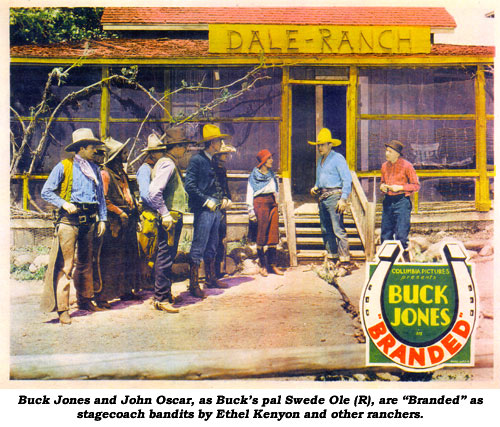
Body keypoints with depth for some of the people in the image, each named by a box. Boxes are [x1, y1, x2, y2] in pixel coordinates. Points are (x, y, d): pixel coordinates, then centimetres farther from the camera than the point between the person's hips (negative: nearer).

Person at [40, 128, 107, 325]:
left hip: (89, 219, 6)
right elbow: (46, 192, -1)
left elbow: (100, 195, 21)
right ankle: (62, 308, -7)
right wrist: (64, 204, -14)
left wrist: (102, 218, 12)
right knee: (66, 264, -8)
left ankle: (85, 300, 26)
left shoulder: (94, 168, 16)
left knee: (85, 262, 14)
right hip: (69, 220, -6)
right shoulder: (64, 166, -1)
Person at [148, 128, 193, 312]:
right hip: (170, 219, -11)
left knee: (166, 257, 16)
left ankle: (164, 294, 26)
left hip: (173, 219, 11)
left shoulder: (171, 164, 18)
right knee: (166, 258, -6)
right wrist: (165, 214, -22)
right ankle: (161, 299, -1)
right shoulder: (167, 164, -15)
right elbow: (154, 192, -25)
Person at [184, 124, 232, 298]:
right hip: (203, 211, -9)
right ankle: (193, 285, -3)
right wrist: (207, 201, -17)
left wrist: (225, 198, 9)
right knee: (198, 248, -7)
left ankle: (211, 279, 26)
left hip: (216, 210, 9)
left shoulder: (213, 161, 17)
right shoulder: (196, 160, -8)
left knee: (212, 247, 16)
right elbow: (190, 186, -15)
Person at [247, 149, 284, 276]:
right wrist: (251, 210, -6)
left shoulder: (272, 175, 18)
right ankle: (263, 266, 0)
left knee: (273, 234, 1)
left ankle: (273, 265, 5)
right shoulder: (254, 175, 3)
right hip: (260, 203, -5)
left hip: (272, 203, 5)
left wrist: (276, 204, 18)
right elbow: (249, 193, 1)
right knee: (261, 234, -4)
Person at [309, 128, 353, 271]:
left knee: (338, 230, -12)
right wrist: (315, 188, 9)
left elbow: (347, 179, -11)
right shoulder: (320, 160, 19)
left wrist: (343, 198, -18)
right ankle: (332, 259, 18)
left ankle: (345, 262, -12)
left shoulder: (338, 158, -6)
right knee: (326, 230, 10)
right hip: (322, 197, 9)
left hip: (334, 196, -9)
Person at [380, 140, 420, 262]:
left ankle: (406, 260, 3)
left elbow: (416, 185, -3)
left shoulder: (406, 166, -5)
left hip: (402, 202, -6)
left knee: (401, 235, -8)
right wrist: (382, 187, 3)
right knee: (385, 235, 7)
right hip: (388, 201, 6)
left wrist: (400, 187, -13)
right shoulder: (384, 166, 11)